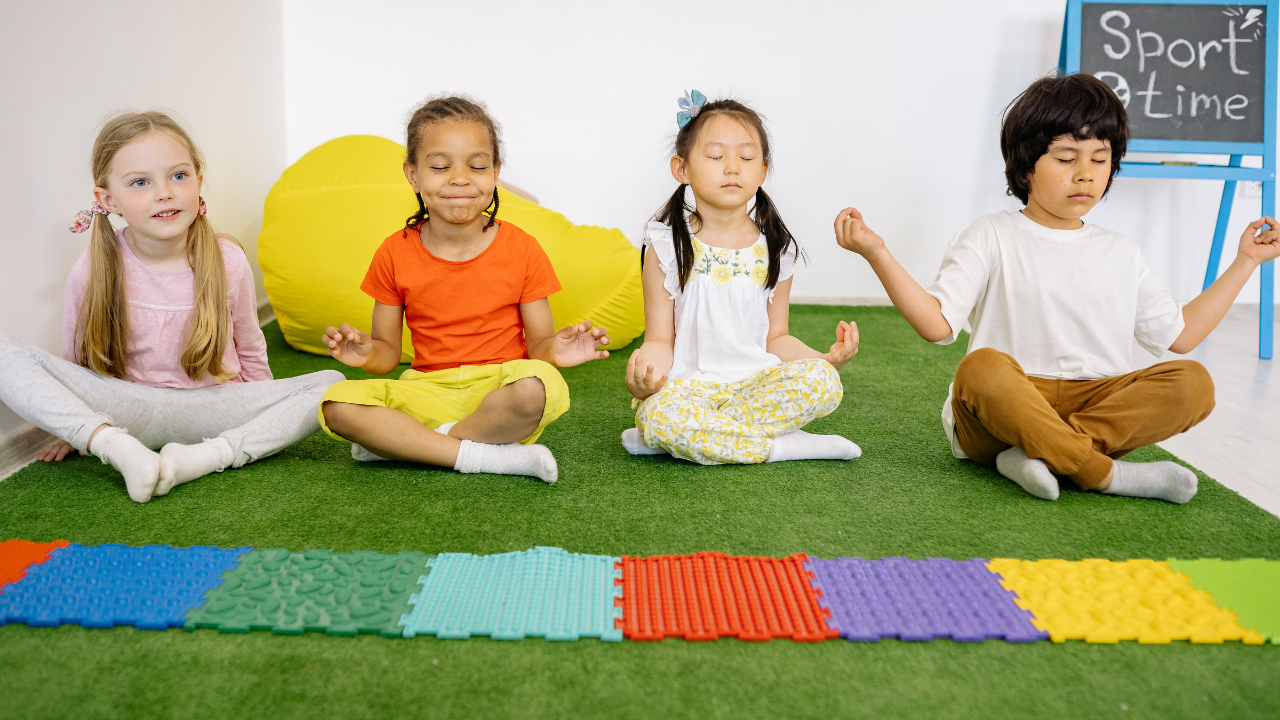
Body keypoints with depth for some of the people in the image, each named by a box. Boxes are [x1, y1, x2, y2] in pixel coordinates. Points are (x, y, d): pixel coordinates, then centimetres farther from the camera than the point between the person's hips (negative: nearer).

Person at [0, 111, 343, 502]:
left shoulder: (228, 261, -8)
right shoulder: (94, 270, -9)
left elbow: (250, 353, 6)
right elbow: (77, 360, 6)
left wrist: (267, 418, 11)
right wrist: (77, 429, 11)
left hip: (213, 410, 0)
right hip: (127, 409, 0)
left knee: (332, 384, -23)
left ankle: (204, 457, -30)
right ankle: (120, 450, -30)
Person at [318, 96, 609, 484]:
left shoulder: (521, 250, -2)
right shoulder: (395, 254, 3)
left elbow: (537, 344, 2)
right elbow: (388, 351, 8)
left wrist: (554, 351, -22)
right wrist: (367, 353, -16)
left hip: (499, 392, -1)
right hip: (428, 391, 2)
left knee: (537, 388, -37)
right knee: (338, 404, -24)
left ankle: (400, 443, -14)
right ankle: (488, 457, -24)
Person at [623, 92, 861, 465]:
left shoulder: (775, 248, 8)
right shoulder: (667, 246, 0)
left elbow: (775, 337, 12)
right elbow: (661, 339, -2)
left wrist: (827, 358, -6)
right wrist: (647, 368, -25)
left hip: (757, 381, 3)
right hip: (686, 387, -3)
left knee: (822, 382, -26)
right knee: (658, 413, -36)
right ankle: (784, 446, -19)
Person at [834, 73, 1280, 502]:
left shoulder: (1121, 253, 20)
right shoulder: (990, 238, 5)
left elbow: (1180, 334, 22)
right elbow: (938, 324, -8)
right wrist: (877, 254, -18)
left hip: (1095, 400, 4)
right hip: (1001, 410, -4)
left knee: (1192, 383, -21)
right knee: (981, 369, -37)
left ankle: (1038, 454, -31)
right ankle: (1104, 474, -34)